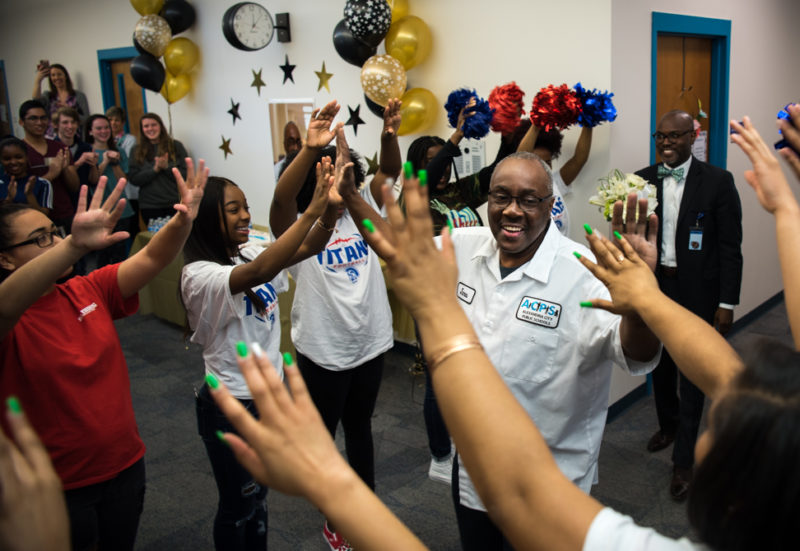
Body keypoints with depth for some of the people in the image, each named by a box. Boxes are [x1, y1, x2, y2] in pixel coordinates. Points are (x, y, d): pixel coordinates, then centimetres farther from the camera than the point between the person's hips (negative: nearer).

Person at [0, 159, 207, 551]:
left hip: (126, 464, 5)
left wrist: (183, 221, -30)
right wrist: (75, 245, -55)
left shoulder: (89, 291, -2)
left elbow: (150, 259, -9)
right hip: (57, 488, -5)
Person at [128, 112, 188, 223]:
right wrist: (155, 169, -13)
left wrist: (166, 167, -15)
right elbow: (133, 179, -1)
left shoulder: (175, 146, 5)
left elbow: (185, 175, 0)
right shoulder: (137, 151, 8)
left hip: (174, 205, -1)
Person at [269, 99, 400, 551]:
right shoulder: (298, 226, -13)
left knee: (360, 425, 21)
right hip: (323, 349, -5)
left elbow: (390, 172, -6)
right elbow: (280, 197, -33)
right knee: (323, 433, 14)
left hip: (369, 342, 5)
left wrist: (390, 135, -27)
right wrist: (310, 148, -48)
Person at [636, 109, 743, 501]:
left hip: (697, 292, -3)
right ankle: (669, 425, 45)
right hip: (654, 287, 4)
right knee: (659, 365, 19)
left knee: (691, 376, 3)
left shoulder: (717, 181, -8)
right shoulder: (642, 180, 1)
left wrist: (727, 303, -9)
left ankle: (683, 462, 15)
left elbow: (730, 246, -7)